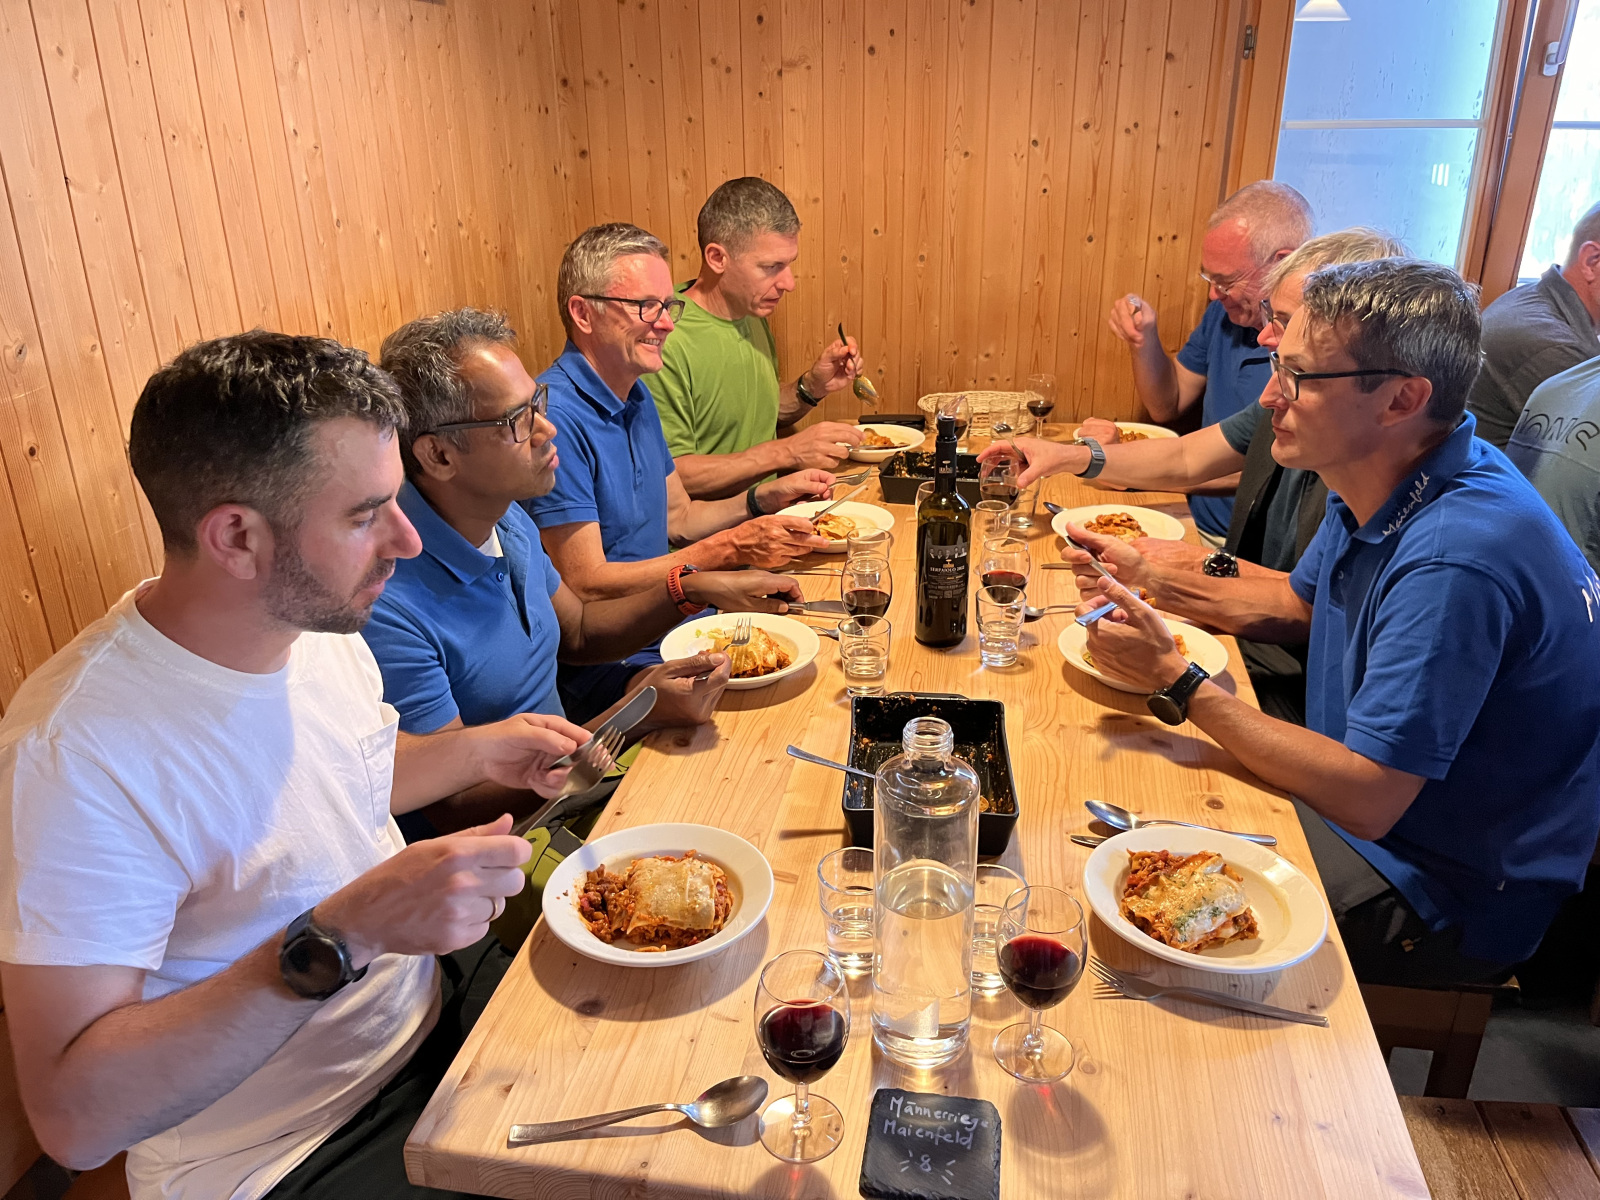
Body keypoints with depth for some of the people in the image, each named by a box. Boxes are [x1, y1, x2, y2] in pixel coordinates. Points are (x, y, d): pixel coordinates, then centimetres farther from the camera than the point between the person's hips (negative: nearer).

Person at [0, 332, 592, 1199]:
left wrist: (477, 753, -1)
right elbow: (76, 1118, -30)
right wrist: (342, 938, -37)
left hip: (432, 993, 7)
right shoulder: (74, 754, -29)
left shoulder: (319, 621, -6)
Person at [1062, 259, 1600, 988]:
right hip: (1365, 791, 9)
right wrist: (1150, 580, 4)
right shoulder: (1376, 488, -2)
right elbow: (1299, 605, 17)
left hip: (1445, 893, -9)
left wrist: (1176, 680, -28)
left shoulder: (1455, 559, -34)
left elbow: (1365, 799, -32)